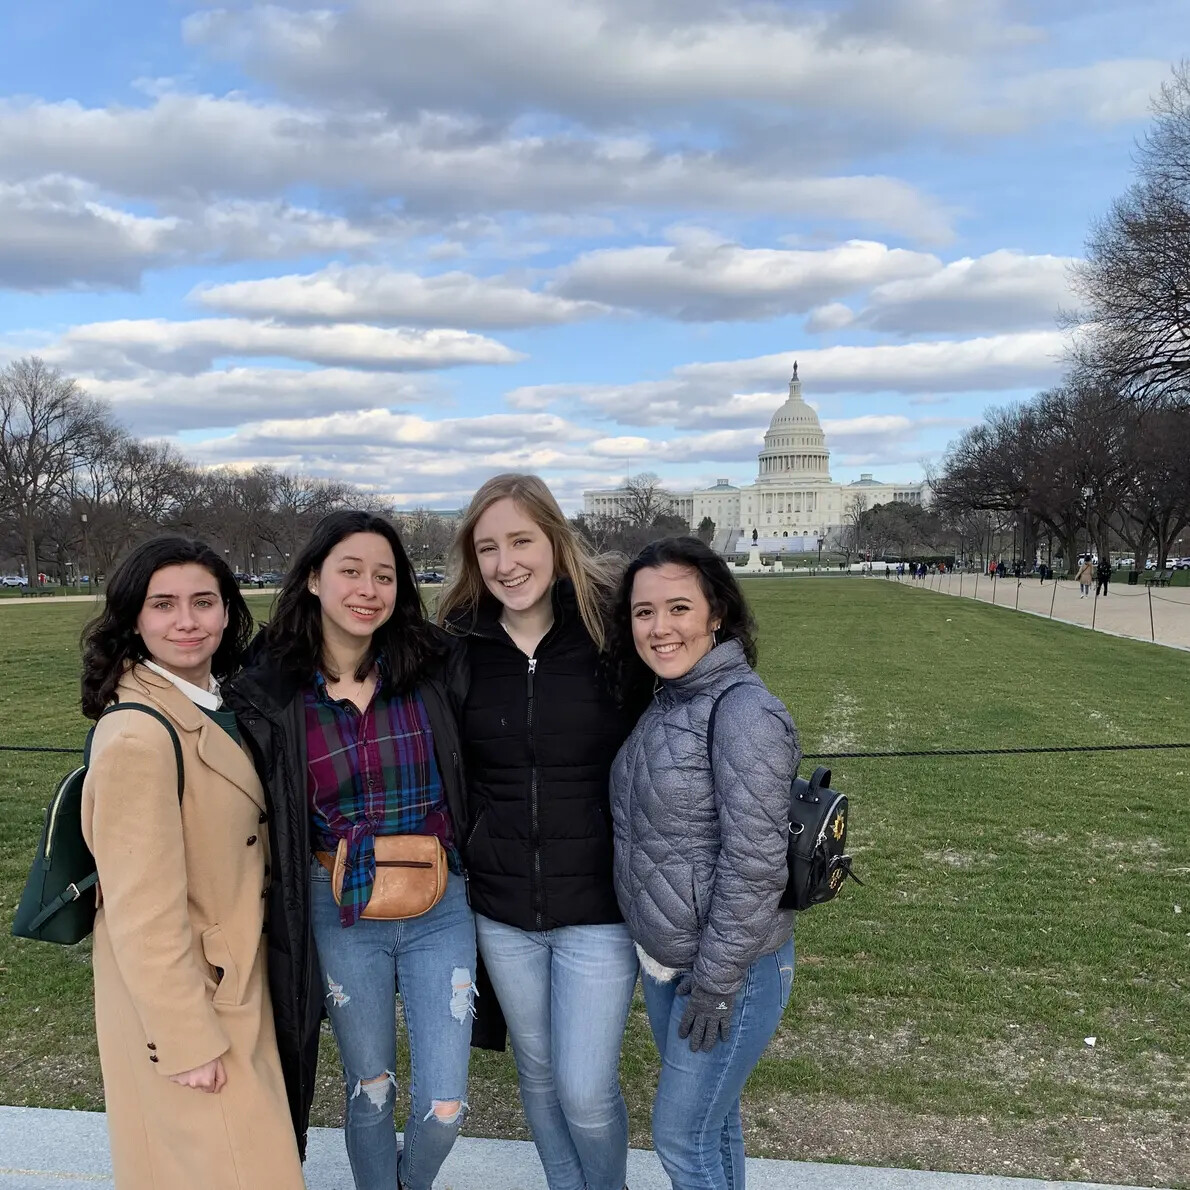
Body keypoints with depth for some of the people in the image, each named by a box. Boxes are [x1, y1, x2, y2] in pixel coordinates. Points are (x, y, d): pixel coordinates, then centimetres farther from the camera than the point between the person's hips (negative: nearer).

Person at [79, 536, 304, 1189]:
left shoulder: (211, 708, 3)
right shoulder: (138, 737, -26)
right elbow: (143, 912, -25)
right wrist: (189, 1041, -20)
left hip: (230, 980, 9)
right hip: (175, 997, -8)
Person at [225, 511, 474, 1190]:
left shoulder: (435, 670, -6)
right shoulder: (273, 695, -7)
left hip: (441, 911, 0)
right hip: (339, 918, 0)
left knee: (444, 1106, 5)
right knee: (369, 1092, 16)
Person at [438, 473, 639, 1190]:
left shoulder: (613, 625, -12)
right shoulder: (461, 645, -2)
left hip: (598, 907, -3)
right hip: (501, 909, 3)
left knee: (586, 1091, 2)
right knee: (538, 1075, 19)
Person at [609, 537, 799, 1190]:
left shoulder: (744, 712, -22)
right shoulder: (664, 702, 3)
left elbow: (753, 862, -23)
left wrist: (715, 985, -18)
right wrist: (663, 962, 14)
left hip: (730, 966, -7)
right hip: (663, 961, 7)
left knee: (681, 1134, 6)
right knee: (712, 1113, 22)